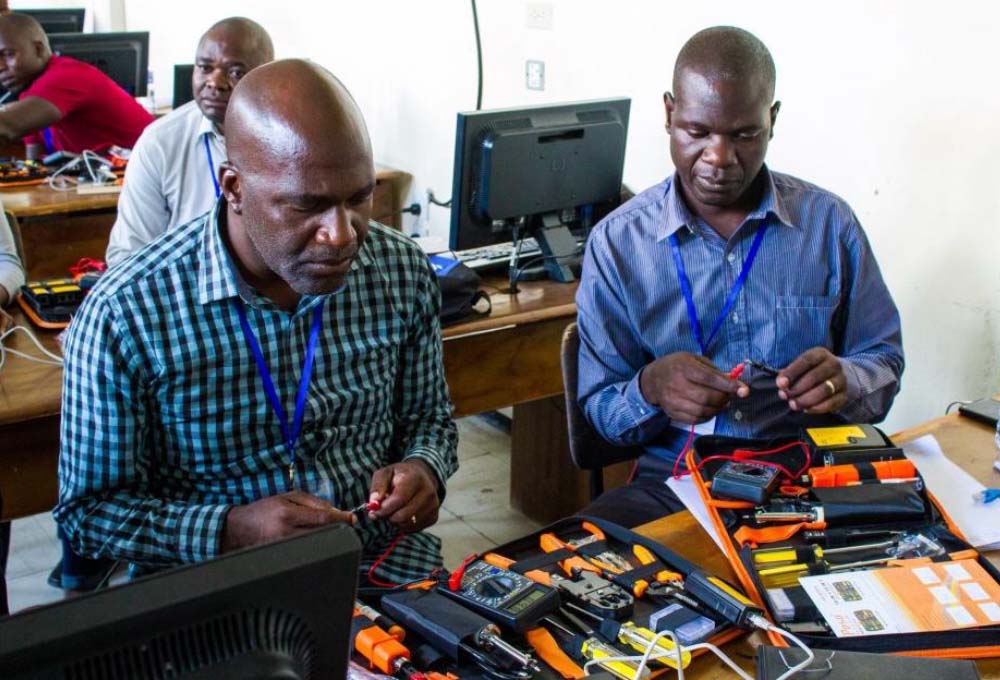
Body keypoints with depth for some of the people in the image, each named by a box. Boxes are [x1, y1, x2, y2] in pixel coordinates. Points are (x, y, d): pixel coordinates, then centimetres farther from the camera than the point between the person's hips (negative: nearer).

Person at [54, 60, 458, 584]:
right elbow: (87, 509, -7)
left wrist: (424, 468, -12)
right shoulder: (122, 314, -16)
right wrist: (234, 530, -23)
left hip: (385, 567, 3)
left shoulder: (404, 271, -4)